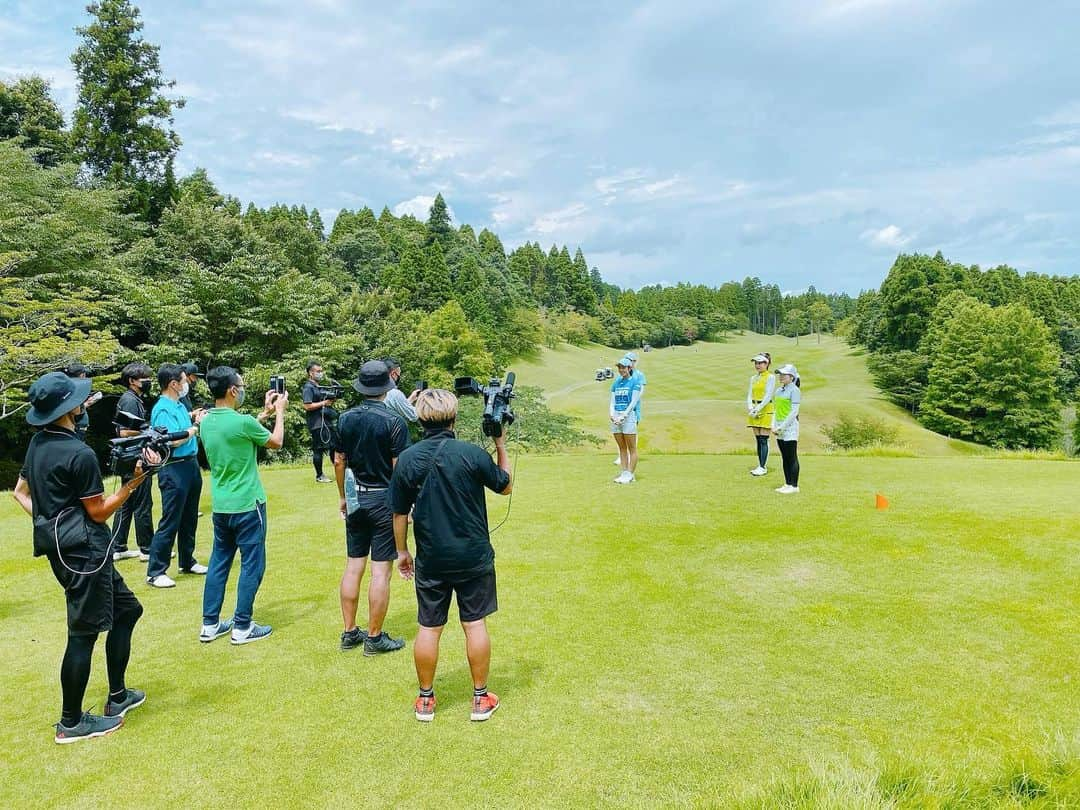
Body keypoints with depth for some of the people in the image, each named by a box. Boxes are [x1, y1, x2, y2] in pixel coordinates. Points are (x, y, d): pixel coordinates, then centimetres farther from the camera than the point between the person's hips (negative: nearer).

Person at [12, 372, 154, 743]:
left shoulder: (38, 443, 9)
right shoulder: (80, 454, -19)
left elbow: (20, 491, 19)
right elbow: (99, 512, -14)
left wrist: (48, 523, 18)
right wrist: (136, 480, -15)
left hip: (62, 545, 10)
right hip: (83, 548, -10)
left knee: (127, 609, 18)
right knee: (84, 632, 0)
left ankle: (117, 696, 27)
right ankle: (71, 723, 11)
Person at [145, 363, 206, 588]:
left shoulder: (179, 405, 11)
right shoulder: (163, 409, -17)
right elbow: (174, 441, -25)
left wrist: (194, 418, 6)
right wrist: (195, 428, -12)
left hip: (191, 465, 9)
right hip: (174, 469, -9)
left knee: (189, 519, 18)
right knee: (170, 522, -5)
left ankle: (187, 562, 31)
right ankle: (155, 572, 3)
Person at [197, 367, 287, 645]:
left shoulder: (206, 422, 3)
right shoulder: (242, 422, -19)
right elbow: (276, 442, -3)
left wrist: (264, 413, 22)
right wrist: (279, 411, 10)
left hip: (220, 506, 7)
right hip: (247, 506, -7)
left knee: (218, 563, 16)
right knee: (251, 566, 4)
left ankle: (210, 624, 22)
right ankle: (242, 627, 11)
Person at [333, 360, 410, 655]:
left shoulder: (346, 419, 3)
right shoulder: (393, 421, -13)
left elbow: (339, 462, 9)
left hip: (356, 499, 6)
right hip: (384, 499, -5)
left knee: (353, 566, 12)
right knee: (381, 570, 2)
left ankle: (349, 633, 22)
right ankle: (374, 638, 10)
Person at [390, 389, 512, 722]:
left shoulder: (407, 459, -6)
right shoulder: (472, 453, -12)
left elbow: (399, 513, 1)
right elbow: (505, 486, 2)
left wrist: (402, 551, 14)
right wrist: (501, 445, 10)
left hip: (430, 560, 2)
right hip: (473, 557, -1)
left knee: (428, 628, 12)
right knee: (475, 624, 10)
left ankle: (425, 699, 25)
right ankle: (481, 698, 20)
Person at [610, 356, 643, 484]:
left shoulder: (635, 381, -1)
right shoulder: (616, 382, 15)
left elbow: (633, 402, -9)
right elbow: (612, 402, 12)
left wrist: (623, 415, -16)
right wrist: (612, 414, -6)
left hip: (629, 415, -6)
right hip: (616, 418, 6)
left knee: (632, 448, -3)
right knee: (622, 448, 9)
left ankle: (630, 475, -1)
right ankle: (623, 473, 12)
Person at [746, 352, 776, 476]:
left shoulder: (770, 377, -5)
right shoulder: (753, 378, 14)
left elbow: (768, 396, -12)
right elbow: (749, 395, 9)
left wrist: (758, 409, -18)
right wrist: (751, 408, -8)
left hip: (765, 410, -6)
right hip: (754, 411, 6)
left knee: (763, 440, -7)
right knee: (758, 440, 7)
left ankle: (763, 467, -5)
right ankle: (760, 466, 11)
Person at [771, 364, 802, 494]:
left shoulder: (794, 390, -10)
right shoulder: (779, 390, 13)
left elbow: (794, 412, -15)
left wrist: (782, 427, -16)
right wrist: (774, 425, 5)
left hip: (790, 427, -8)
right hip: (779, 429, 8)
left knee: (792, 458, -3)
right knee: (785, 458, 11)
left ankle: (794, 486, 2)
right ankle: (787, 484, 17)